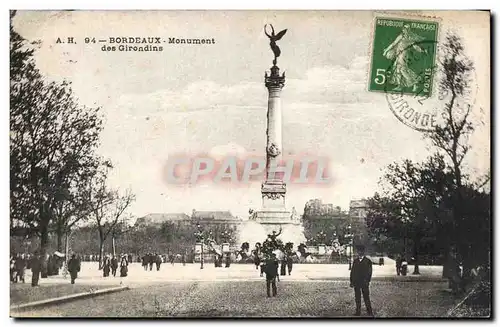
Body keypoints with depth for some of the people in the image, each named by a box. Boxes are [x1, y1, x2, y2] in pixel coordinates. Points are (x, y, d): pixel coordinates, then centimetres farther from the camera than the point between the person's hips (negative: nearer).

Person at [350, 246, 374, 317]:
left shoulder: (368, 261, 1)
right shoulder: (355, 261, 11)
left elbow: (369, 272, -2)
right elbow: (352, 271, 11)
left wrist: (367, 281, -11)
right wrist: (351, 281, 5)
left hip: (364, 283, -3)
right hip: (356, 283, 3)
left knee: (366, 297, -2)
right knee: (357, 298, 7)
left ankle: (370, 312, 5)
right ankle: (358, 312, 13)